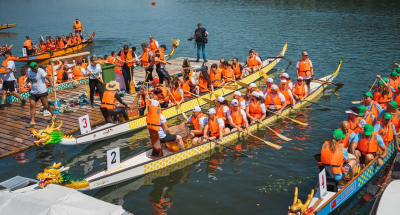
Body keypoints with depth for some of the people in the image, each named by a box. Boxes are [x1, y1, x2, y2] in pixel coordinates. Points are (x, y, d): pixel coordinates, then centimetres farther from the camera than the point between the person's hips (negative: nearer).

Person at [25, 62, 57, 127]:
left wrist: (53, 86, -29)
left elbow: (48, 78, -19)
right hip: (33, 92, 5)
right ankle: (32, 122, 5)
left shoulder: (41, 71, -17)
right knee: (32, 105, -1)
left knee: (45, 105, 1)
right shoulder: (29, 71, 1)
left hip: (42, 91, -5)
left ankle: (53, 115, 26)